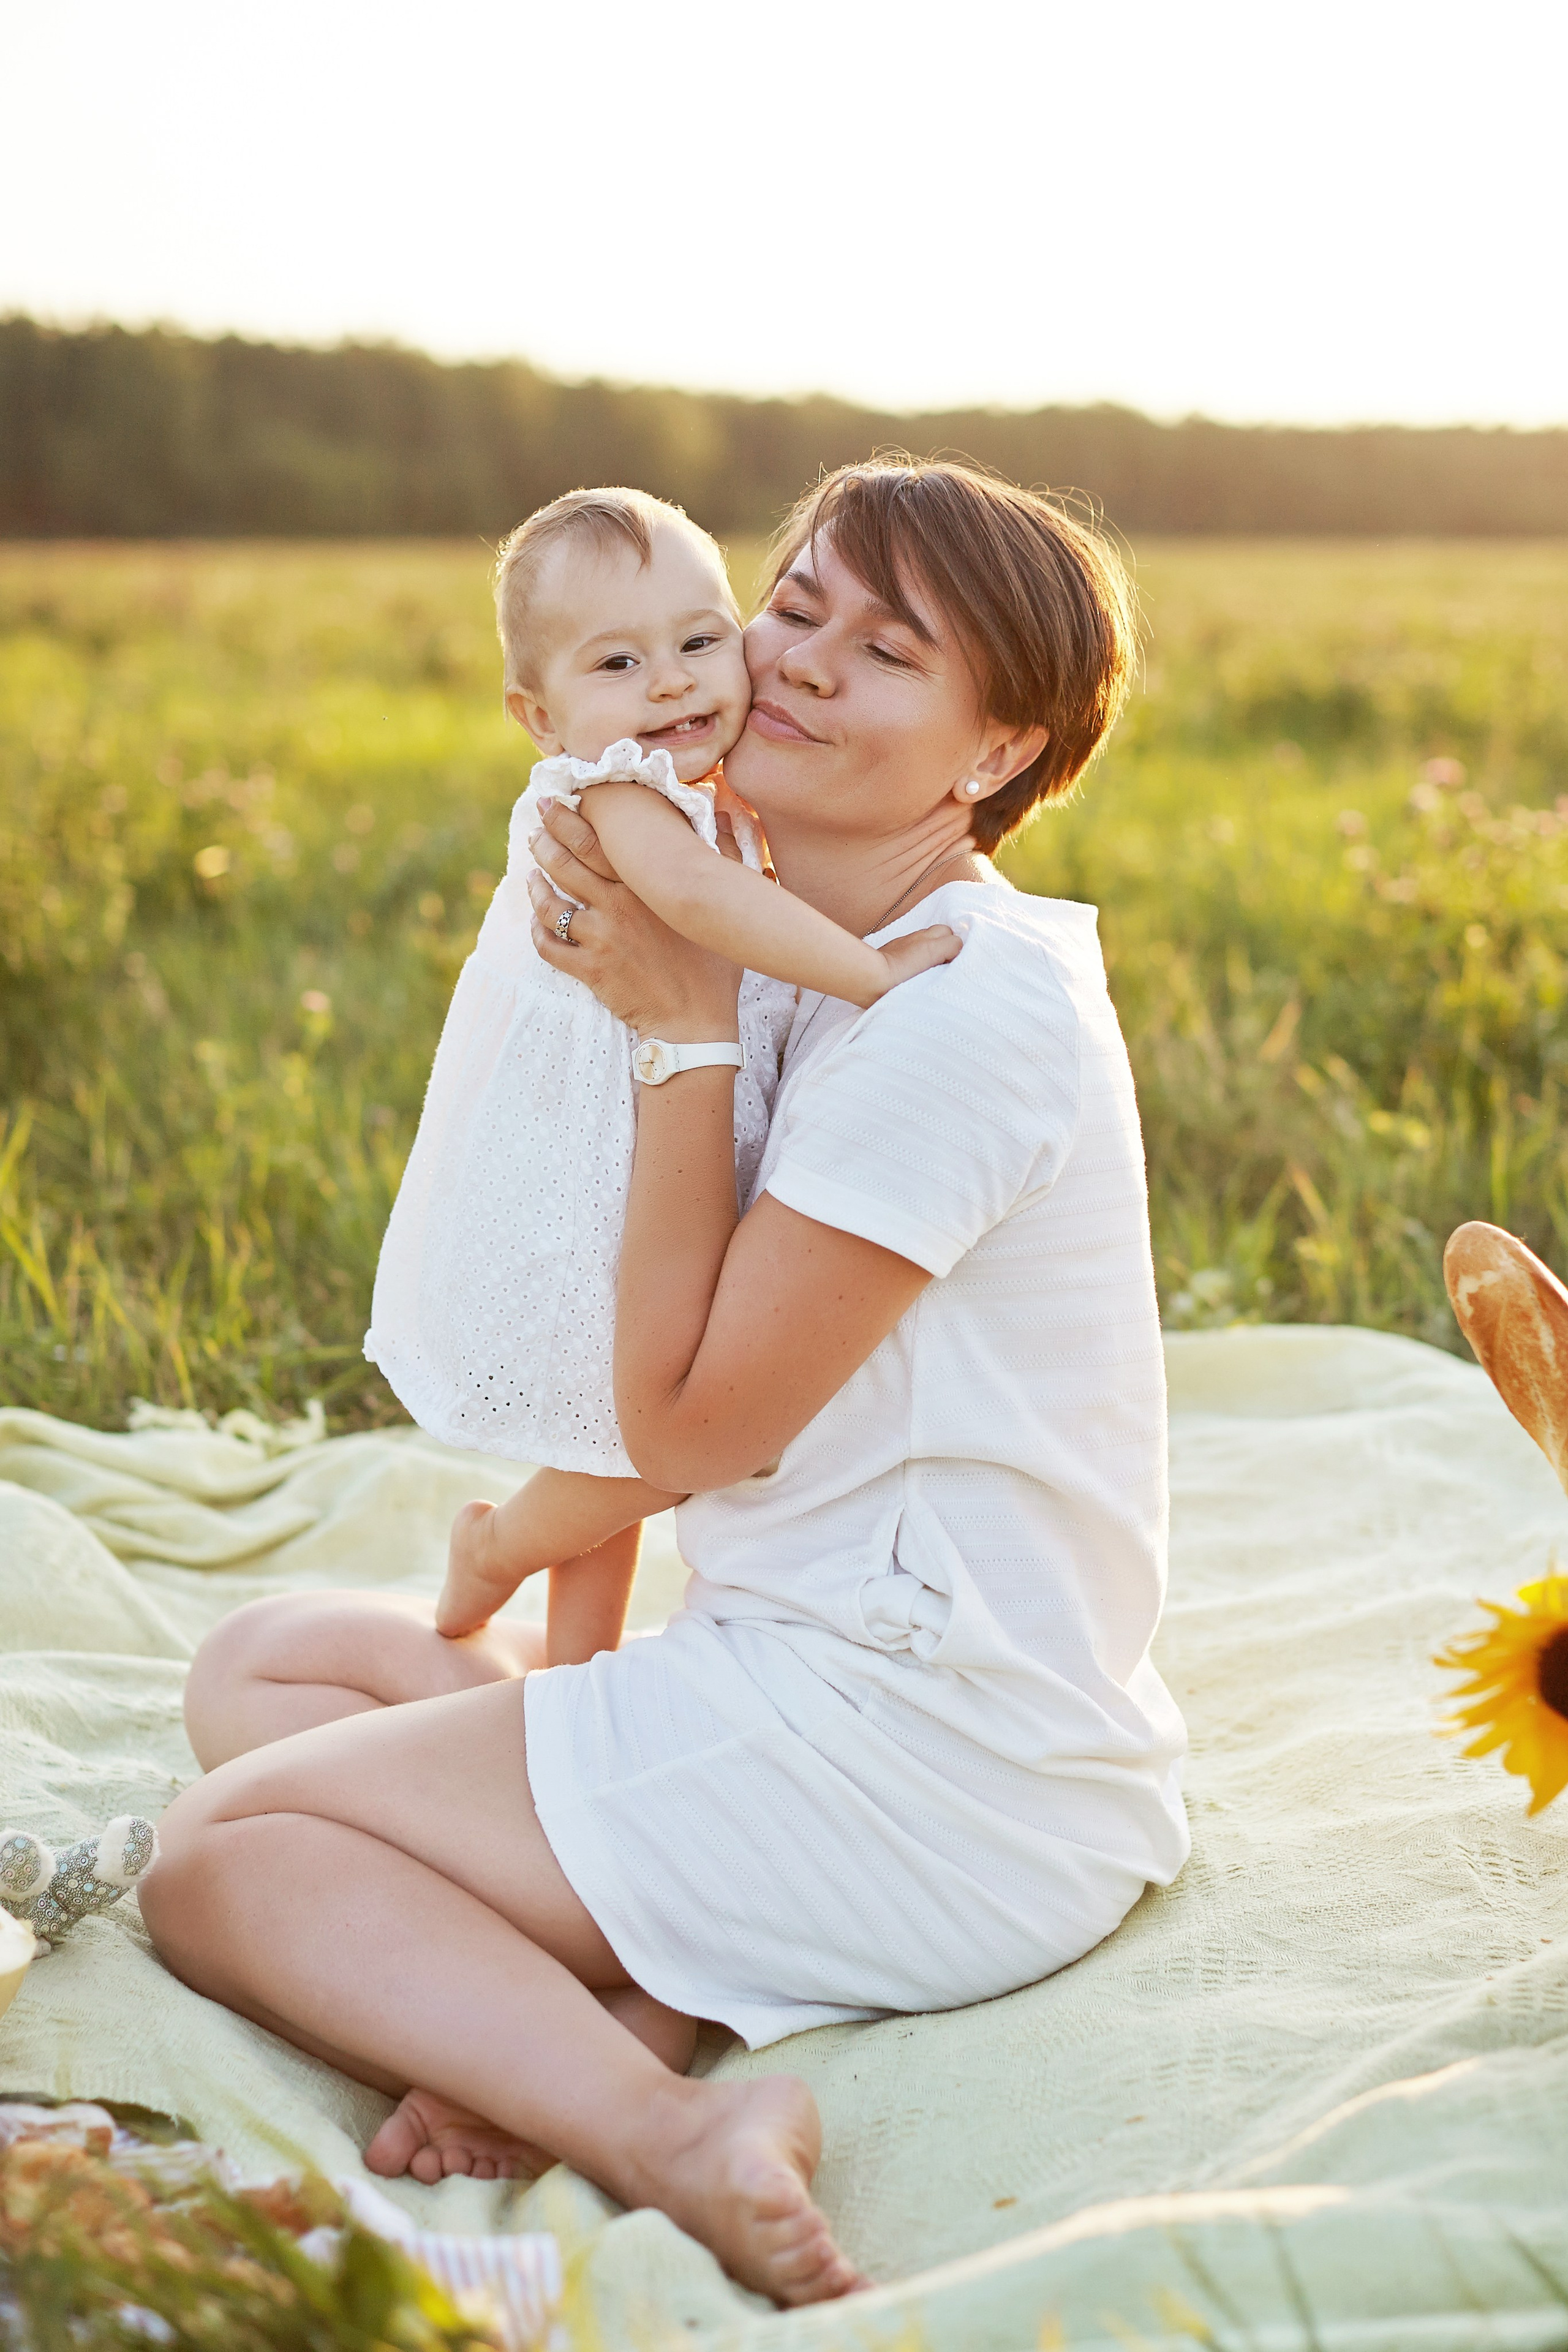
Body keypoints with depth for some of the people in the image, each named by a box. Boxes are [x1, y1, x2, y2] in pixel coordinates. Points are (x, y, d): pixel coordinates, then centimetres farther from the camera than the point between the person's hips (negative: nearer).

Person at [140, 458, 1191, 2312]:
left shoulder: (976, 1008, -20)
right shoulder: (817, 965, 10)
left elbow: (687, 1422, -16)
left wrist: (686, 1028, -12)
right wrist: (640, 967, -3)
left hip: (932, 1773, -10)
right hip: (843, 1685, 10)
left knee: (217, 1850, -5)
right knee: (261, 1666, 15)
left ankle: (670, 2137, -23)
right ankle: (606, 2009, -8)